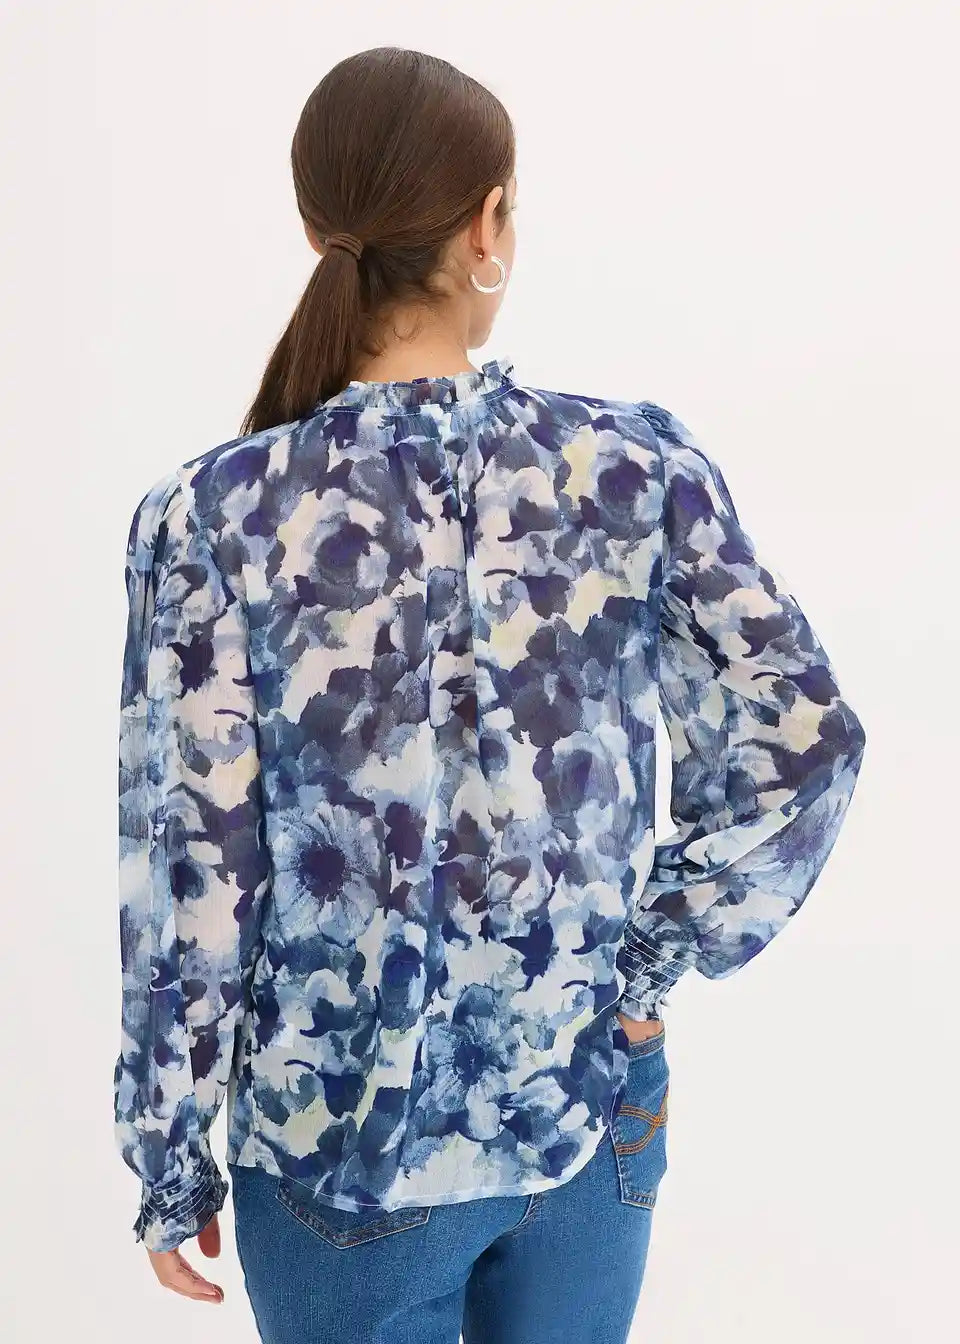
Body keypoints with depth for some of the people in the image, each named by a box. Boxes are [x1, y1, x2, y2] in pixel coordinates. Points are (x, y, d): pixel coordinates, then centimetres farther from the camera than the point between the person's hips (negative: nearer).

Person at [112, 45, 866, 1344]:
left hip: (340, 1139, -1)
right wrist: (656, 956, -1)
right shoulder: (638, 464, -12)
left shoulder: (214, 517, -16)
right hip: (589, 1112, 2)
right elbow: (802, 746, -12)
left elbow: (191, 869, -13)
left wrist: (170, 1159, -1)